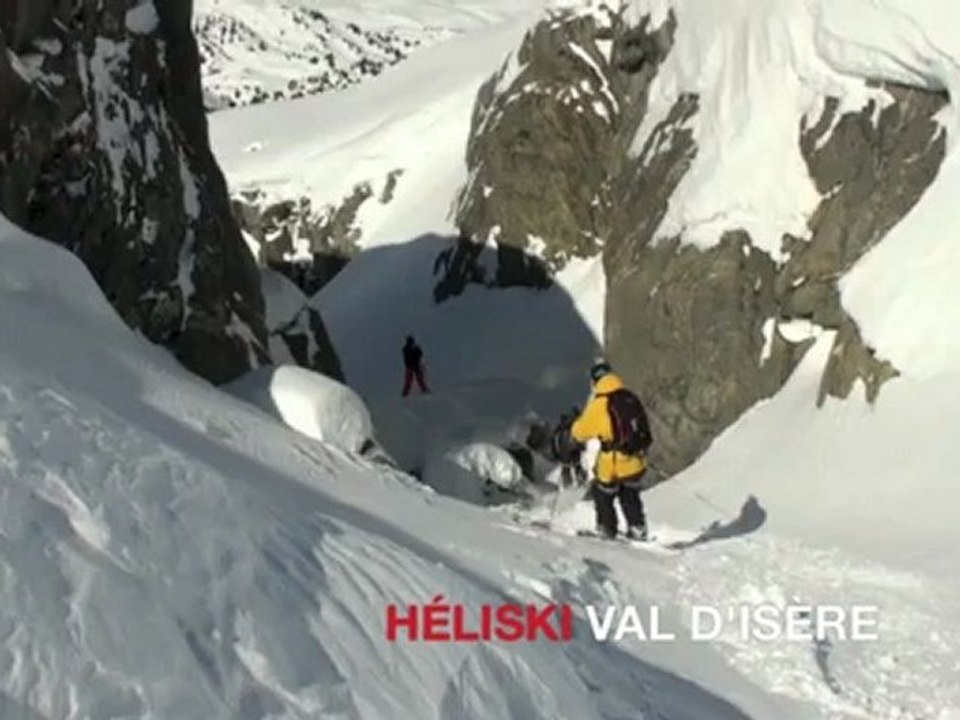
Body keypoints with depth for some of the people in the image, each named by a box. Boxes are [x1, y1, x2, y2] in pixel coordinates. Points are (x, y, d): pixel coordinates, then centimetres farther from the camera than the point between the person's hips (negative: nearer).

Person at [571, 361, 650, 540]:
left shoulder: (599, 404, -16)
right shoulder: (631, 398, 0)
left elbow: (580, 432, -5)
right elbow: (642, 427, 13)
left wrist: (576, 425, 17)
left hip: (612, 465, -5)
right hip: (635, 462, 5)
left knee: (603, 495, 20)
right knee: (630, 496, 27)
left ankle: (607, 530, 28)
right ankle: (638, 529, 29)